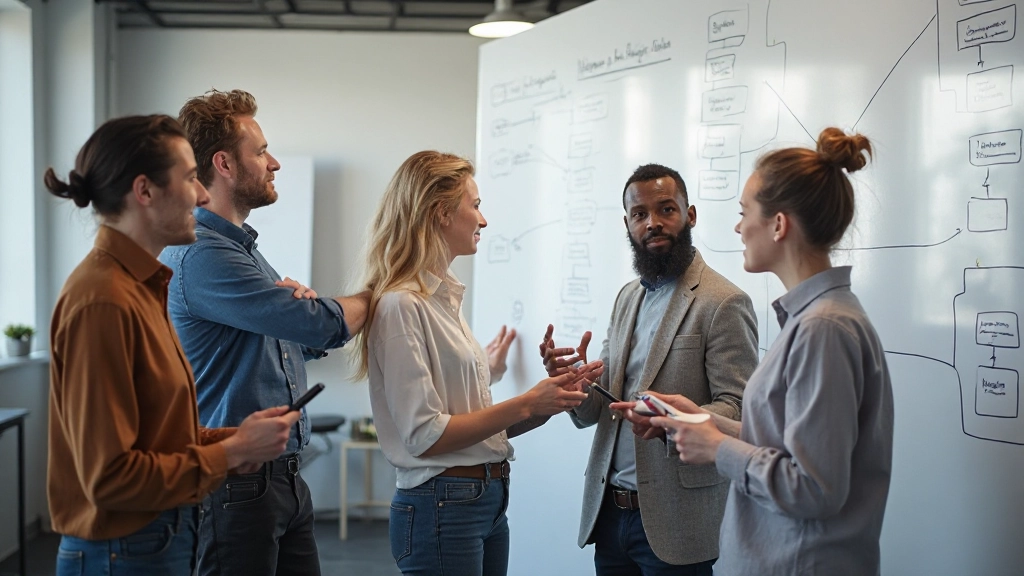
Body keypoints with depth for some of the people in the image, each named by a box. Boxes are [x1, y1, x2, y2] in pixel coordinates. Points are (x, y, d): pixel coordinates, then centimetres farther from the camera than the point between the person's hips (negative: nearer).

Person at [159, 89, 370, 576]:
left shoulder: (240, 247, 14)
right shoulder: (199, 255, -18)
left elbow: (310, 343, 18)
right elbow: (325, 324, -22)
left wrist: (301, 303, -5)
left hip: (285, 477, 9)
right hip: (235, 484, -9)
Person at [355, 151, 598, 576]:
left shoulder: (446, 298, 9)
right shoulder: (401, 306, -15)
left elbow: (470, 419, 10)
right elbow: (426, 437, -18)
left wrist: (551, 399, 0)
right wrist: (525, 404, -15)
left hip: (489, 501, 8)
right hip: (442, 506, -8)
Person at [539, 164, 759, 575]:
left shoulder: (723, 303, -10)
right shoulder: (627, 298, 12)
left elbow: (738, 410, -14)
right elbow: (592, 412, 11)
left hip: (674, 521, -6)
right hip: (608, 510, 6)